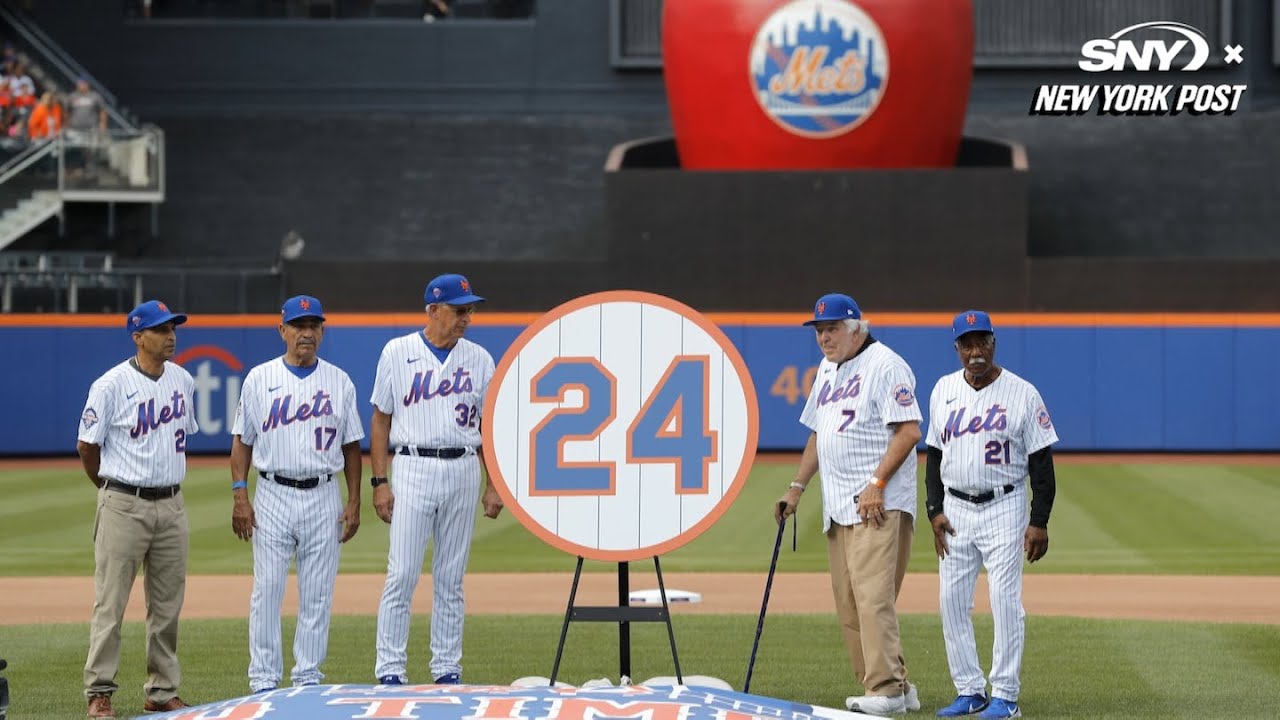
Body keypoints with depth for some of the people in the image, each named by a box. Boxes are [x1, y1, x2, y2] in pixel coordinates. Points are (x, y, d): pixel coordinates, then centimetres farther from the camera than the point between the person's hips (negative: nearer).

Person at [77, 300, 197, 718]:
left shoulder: (183, 381, 8)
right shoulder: (112, 385, -10)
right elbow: (87, 446, -3)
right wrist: (112, 489, 8)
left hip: (171, 506, 6)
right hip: (124, 506, -6)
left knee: (167, 604, 8)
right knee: (110, 603, -4)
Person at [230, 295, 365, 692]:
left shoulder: (340, 382, 7)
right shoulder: (259, 379, 4)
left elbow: (351, 446, 10)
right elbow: (242, 440, 5)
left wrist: (354, 502, 3)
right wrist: (240, 497, -4)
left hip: (323, 497, 1)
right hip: (273, 496, -1)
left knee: (318, 594, 3)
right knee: (267, 589, -4)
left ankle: (308, 677, 11)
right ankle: (263, 679, 1)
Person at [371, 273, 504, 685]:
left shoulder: (479, 359, 8)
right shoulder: (398, 353, 1)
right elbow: (381, 419, 3)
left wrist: (494, 485, 5)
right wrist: (379, 482, -4)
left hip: (463, 470, 3)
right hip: (413, 469, -3)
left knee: (451, 577, 7)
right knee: (402, 573, -7)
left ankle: (447, 668, 12)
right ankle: (390, 669, -3)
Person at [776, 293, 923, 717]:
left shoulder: (885, 365, -8)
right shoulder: (827, 371, 20)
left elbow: (909, 430, -15)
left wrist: (877, 484, -20)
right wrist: (797, 487, 20)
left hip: (879, 505, -9)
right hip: (837, 507, 9)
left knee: (873, 596, -16)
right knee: (848, 606, 6)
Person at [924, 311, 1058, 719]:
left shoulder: (1022, 394, -7)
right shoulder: (943, 390, 7)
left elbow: (1041, 462, -5)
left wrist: (1039, 522, -10)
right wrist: (934, 511, 4)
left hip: (1004, 508, -5)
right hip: (955, 510, 5)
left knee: (1005, 599, -8)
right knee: (952, 600, 4)